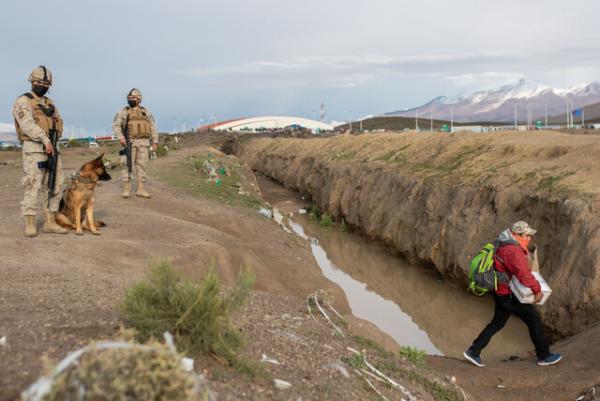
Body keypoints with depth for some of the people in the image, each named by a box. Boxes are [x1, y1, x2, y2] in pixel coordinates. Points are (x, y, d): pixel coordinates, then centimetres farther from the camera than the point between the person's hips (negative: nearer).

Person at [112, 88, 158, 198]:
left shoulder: (146, 112, 9)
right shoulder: (123, 112, 2)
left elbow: (153, 128, 8)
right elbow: (116, 126, -6)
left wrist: (155, 142, -1)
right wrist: (120, 138, -23)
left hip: (143, 143, 2)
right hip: (129, 143, -2)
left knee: (141, 166, 1)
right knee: (127, 166, -5)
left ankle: (141, 190, 5)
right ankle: (126, 189, 1)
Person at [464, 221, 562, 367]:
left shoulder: (508, 245, 9)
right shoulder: (513, 250, -25)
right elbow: (523, 273, -34)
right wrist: (537, 289, -24)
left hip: (501, 291, 10)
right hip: (508, 294, -10)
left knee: (497, 322, 17)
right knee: (533, 318, 2)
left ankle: (473, 351, 17)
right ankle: (544, 356, 14)